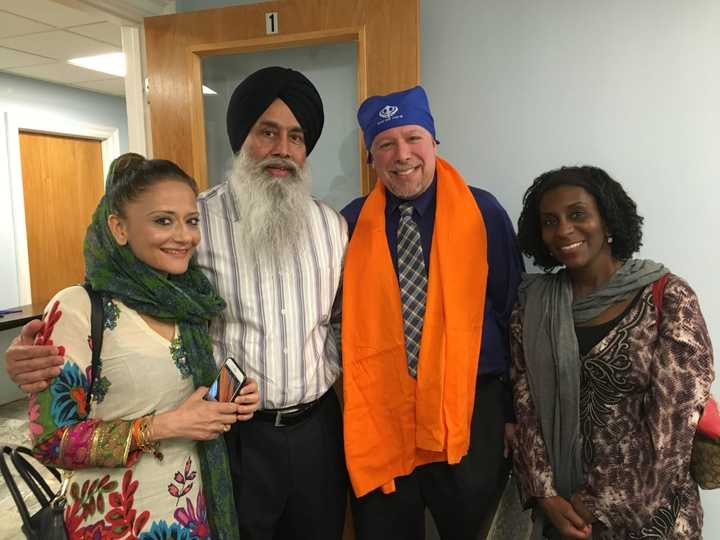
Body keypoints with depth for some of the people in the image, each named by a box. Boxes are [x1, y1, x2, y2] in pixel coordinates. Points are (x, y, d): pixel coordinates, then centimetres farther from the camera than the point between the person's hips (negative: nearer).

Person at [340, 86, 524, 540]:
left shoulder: (483, 213, -3)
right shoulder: (352, 224, 0)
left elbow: (513, 312, 2)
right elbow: (342, 318, 7)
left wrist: (515, 409, 4)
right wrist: (351, 399, 5)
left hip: (470, 410, 0)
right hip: (378, 415, 1)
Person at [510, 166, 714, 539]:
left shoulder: (669, 298, -13)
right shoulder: (533, 305, -3)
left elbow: (673, 423, -15)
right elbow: (526, 405, -2)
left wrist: (601, 502, -12)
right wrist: (545, 494, -10)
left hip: (650, 508, -2)